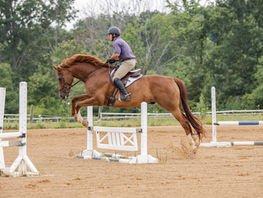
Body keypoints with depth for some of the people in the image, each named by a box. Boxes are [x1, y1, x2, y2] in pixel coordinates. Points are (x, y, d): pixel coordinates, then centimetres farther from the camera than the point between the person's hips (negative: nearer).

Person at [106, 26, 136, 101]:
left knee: (115, 78, -18)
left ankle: (125, 95, -33)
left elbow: (117, 54, -22)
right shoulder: (121, 41, 25)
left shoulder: (116, 42, -8)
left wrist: (110, 59, -4)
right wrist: (114, 60, 18)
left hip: (127, 63, -10)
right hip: (132, 61, 10)